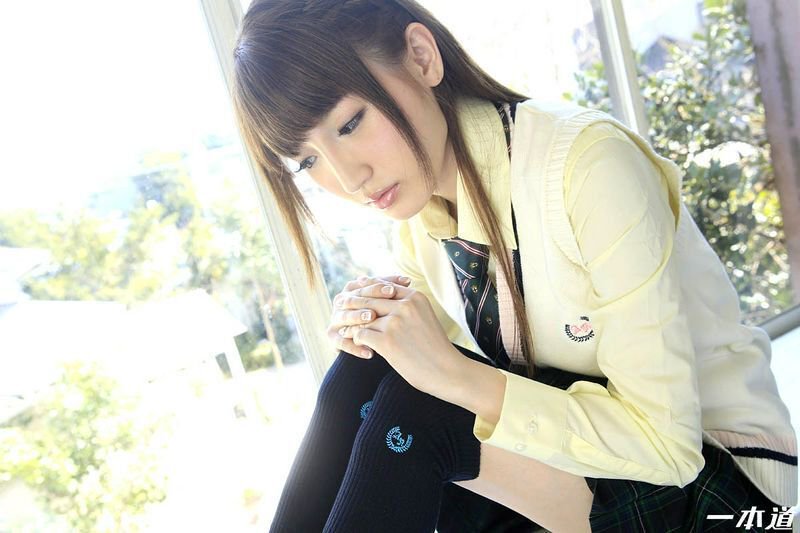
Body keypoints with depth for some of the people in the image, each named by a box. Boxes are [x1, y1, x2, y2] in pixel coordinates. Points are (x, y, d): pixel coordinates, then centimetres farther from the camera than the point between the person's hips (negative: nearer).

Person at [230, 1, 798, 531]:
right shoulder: (414, 208, -5)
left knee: (414, 410, -25)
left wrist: (454, 373, -34)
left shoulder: (586, 162, -27)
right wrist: (371, 326, -18)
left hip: (710, 470, -5)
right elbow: (438, 375, 2)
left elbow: (667, 442, -25)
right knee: (366, 375, -18)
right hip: (570, 453, 5)